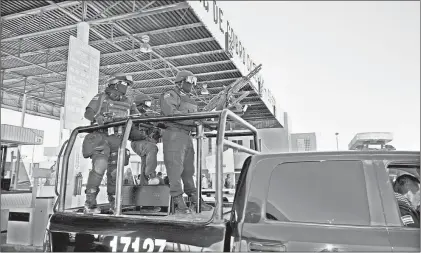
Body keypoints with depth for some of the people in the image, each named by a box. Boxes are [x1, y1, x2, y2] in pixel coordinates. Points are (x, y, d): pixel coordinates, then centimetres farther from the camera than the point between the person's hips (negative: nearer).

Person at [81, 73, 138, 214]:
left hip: (117, 140, 4)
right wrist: (98, 117, -28)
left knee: (115, 171, 5)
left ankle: (114, 203, 20)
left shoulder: (128, 103, 17)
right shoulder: (101, 98, 6)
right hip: (100, 137, -4)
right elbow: (88, 113, -6)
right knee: (100, 164, -24)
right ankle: (90, 202, -16)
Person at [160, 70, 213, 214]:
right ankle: (179, 204, -6)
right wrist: (195, 120, -22)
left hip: (187, 136, 8)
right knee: (175, 169, -9)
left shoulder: (190, 100, 28)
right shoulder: (169, 96, 1)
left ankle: (195, 200, 16)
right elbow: (172, 114, -16)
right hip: (174, 134, -8)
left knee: (189, 170, 11)